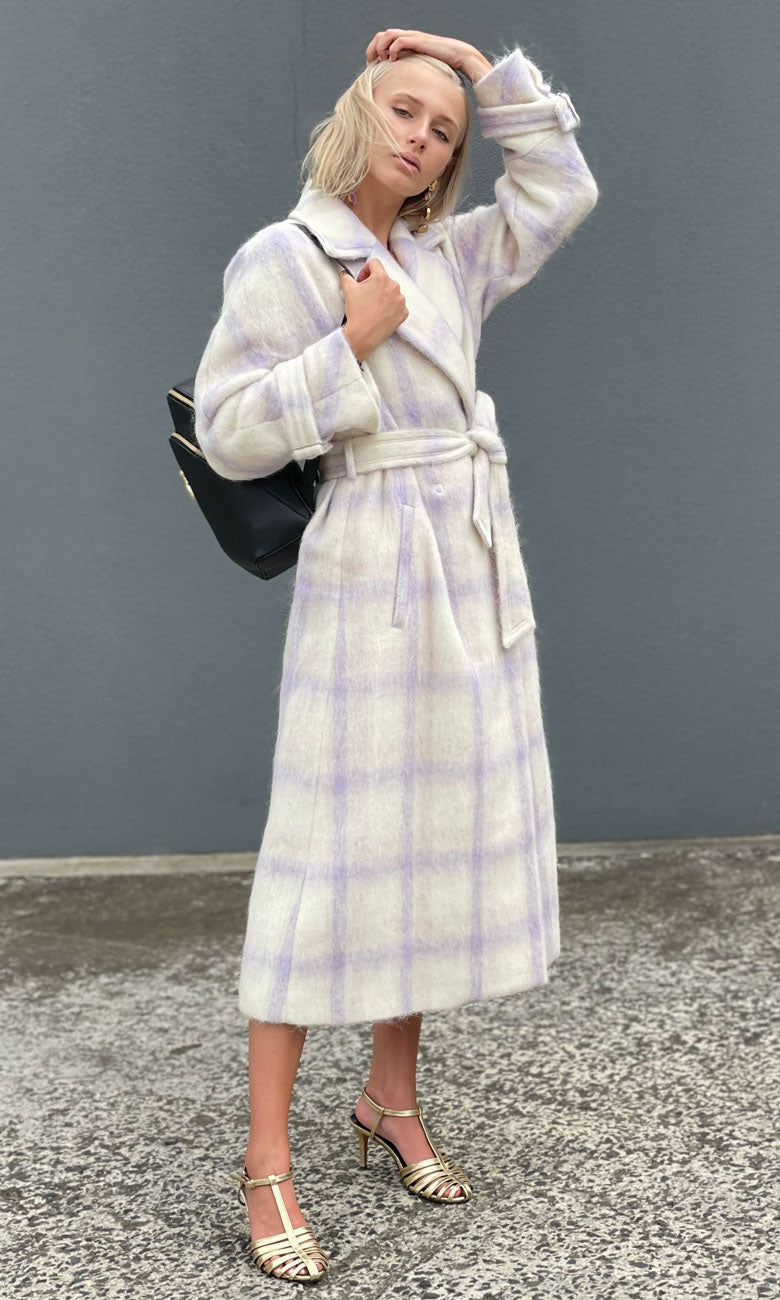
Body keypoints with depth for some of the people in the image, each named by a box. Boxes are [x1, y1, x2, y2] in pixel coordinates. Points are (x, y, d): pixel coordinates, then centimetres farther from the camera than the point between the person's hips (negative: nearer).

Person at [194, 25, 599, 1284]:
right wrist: (351, 343, -14)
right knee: (333, 856, -6)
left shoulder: (448, 255, 13)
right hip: (369, 572, -7)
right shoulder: (279, 259, -4)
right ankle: (268, 1164, 3)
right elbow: (230, 435, -9)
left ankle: (392, 1099, 25)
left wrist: (490, 67, 14)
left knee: (447, 835, 10)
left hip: (477, 572, 7)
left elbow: (562, 189, 19)